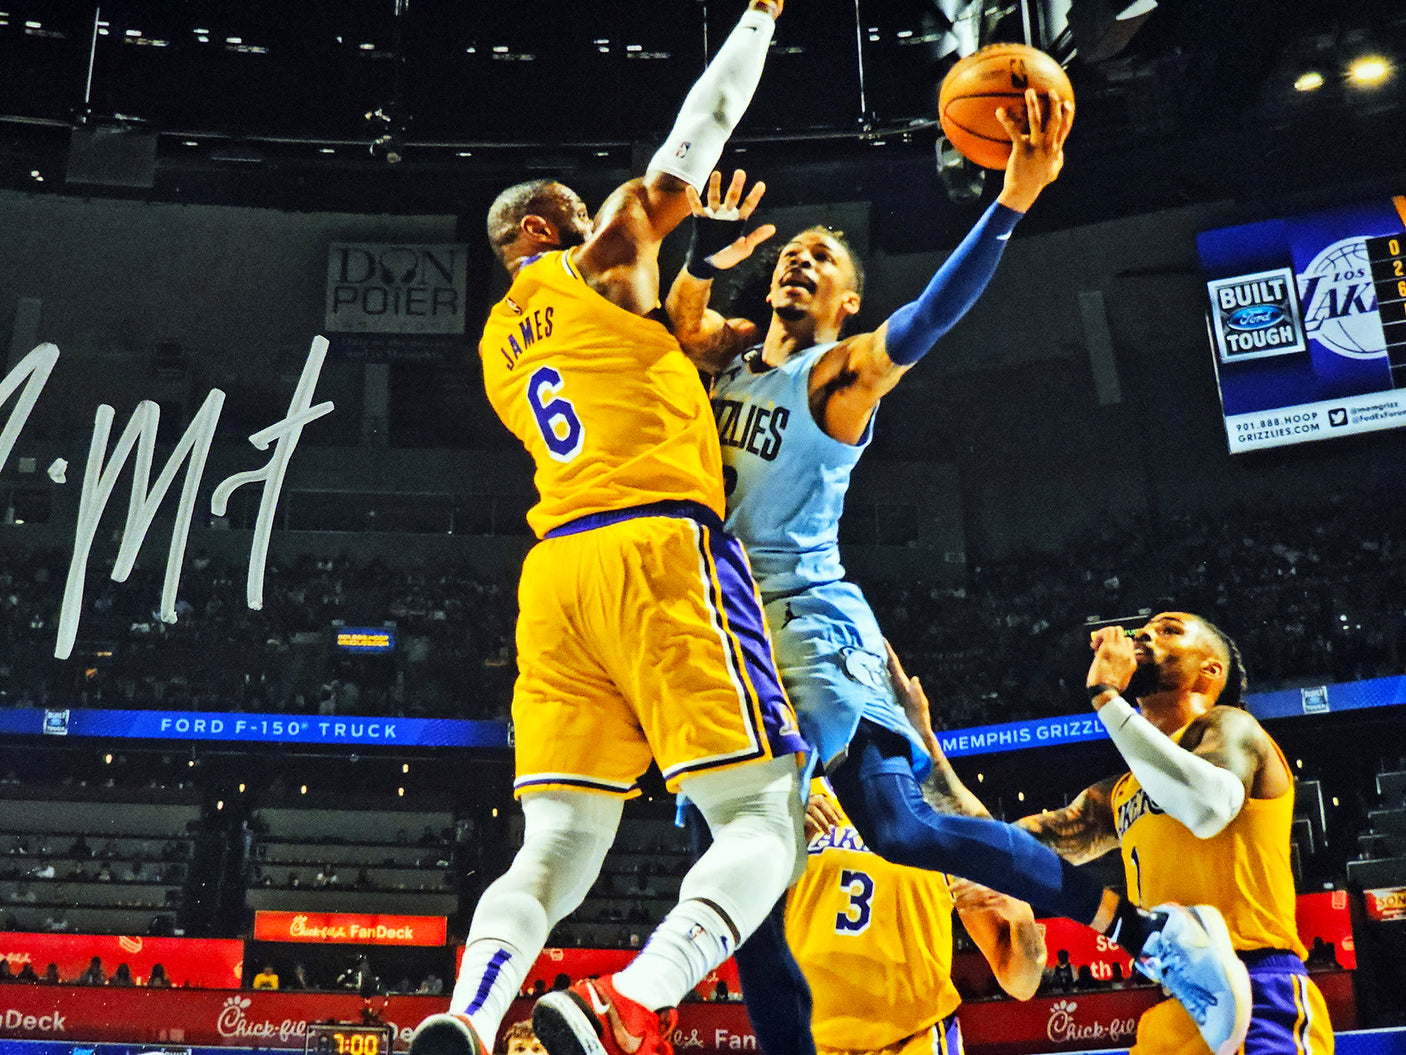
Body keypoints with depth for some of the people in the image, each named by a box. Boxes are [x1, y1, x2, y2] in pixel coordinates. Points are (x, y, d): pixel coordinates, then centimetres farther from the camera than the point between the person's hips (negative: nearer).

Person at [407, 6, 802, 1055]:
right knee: (763, 818, -7)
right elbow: (698, 135, 17)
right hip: (659, 546, -6)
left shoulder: (499, 343, 28)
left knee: (558, 847, 3)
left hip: (556, 569, 7)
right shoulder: (602, 260, 11)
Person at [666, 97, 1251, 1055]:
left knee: (898, 825, -24)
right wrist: (706, 256, -6)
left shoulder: (848, 368, -3)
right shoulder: (728, 351, 15)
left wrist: (1016, 197, -34)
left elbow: (934, 313, -18)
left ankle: (1146, 928, -16)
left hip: (809, 623, -7)